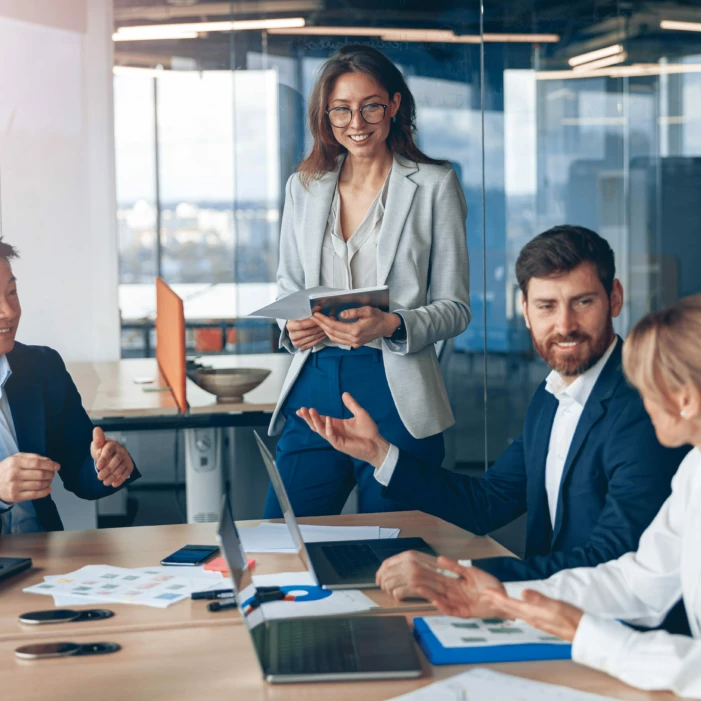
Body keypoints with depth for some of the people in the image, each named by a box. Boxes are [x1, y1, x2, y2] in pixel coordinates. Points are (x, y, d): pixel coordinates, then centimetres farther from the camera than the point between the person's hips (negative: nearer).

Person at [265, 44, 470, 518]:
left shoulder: (434, 186, 1)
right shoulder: (304, 187, 12)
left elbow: (455, 308, 0)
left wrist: (392, 326, -19)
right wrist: (292, 327, -3)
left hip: (396, 394, -3)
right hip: (315, 389, 3)